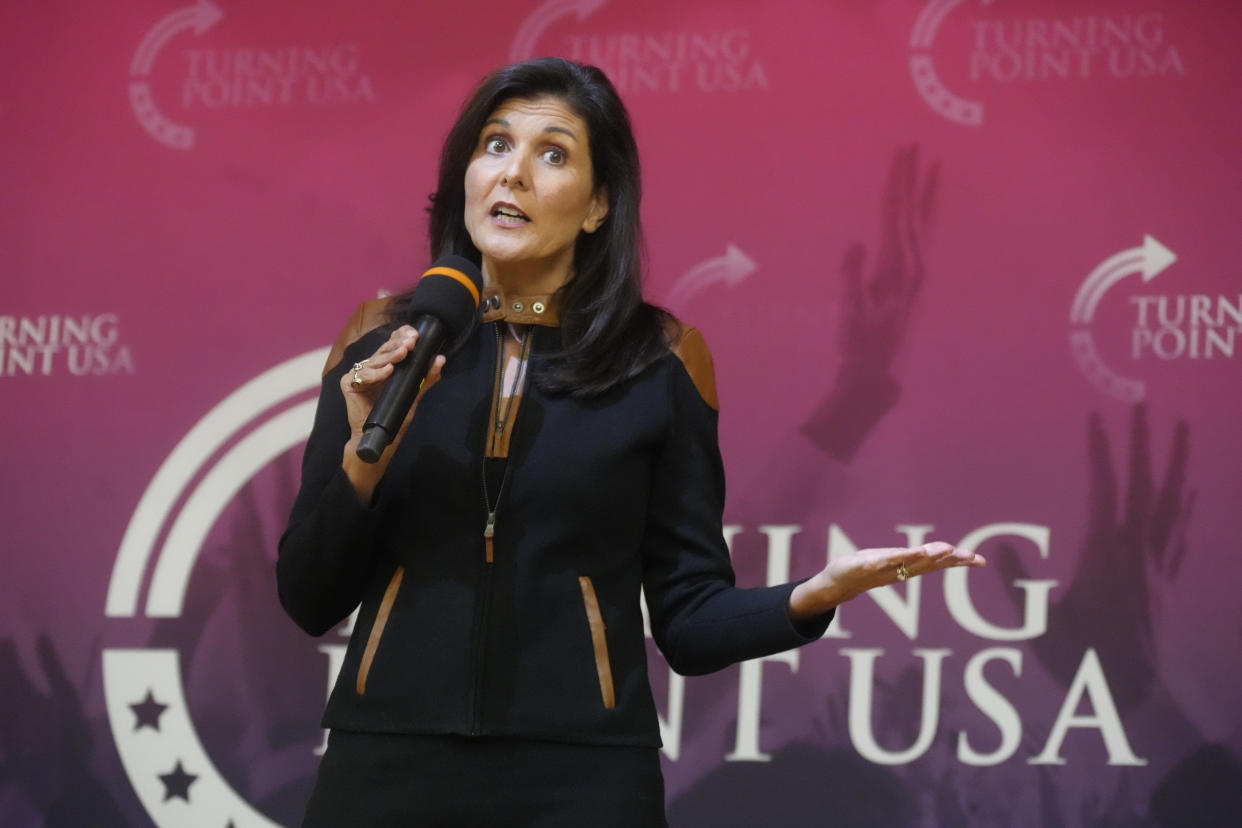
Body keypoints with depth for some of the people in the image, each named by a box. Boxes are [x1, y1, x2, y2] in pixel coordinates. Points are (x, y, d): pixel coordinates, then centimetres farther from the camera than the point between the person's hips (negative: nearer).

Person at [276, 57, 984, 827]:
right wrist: (365, 454, -12)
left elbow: (688, 620, 2)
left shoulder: (658, 360, 0)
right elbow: (310, 599, 3)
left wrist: (811, 597, -16)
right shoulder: (384, 343, 3)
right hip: (388, 765, 1)